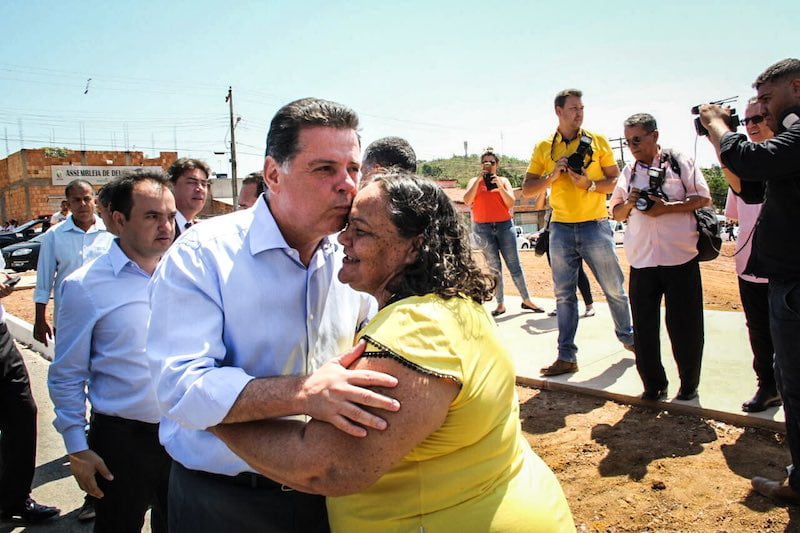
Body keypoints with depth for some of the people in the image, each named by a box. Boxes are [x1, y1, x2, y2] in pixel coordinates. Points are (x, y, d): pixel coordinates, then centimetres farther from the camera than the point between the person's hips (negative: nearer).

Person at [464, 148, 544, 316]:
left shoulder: (503, 180, 10)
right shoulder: (474, 181, 8)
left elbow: (511, 203, -2)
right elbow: (467, 201, -8)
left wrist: (500, 186, -14)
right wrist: (479, 180, -12)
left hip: (505, 225, 1)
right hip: (483, 228, -1)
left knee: (514, 264, 2)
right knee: (494, 267, 0)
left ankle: (526, 301, 9)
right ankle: (500, 304, 5)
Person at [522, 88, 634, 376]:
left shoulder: (598, 141, 5)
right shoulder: (544, 148, 7)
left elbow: (617, 181, 4)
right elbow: (527, 189, 5)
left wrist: (590, 184, -14)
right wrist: (552, 176, -10)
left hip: (595, 226, -1)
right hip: (560, 229, 1)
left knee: (614, 288, 8)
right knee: (564, 294, 4)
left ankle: (628, 337, 32)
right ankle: (566, 357, 11)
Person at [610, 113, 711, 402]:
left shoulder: (680, 163, 1)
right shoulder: (629, 172, 12)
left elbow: (704, 198, -5)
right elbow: (616, 213, 12)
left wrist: (667, 208, -17)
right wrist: (628, 203, -9)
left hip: (680, 258, -3)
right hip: (641, 261, 4)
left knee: (684, 326, 5)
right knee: (643, 328, 5)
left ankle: (689, 385, 23)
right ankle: (653, 385, 20)